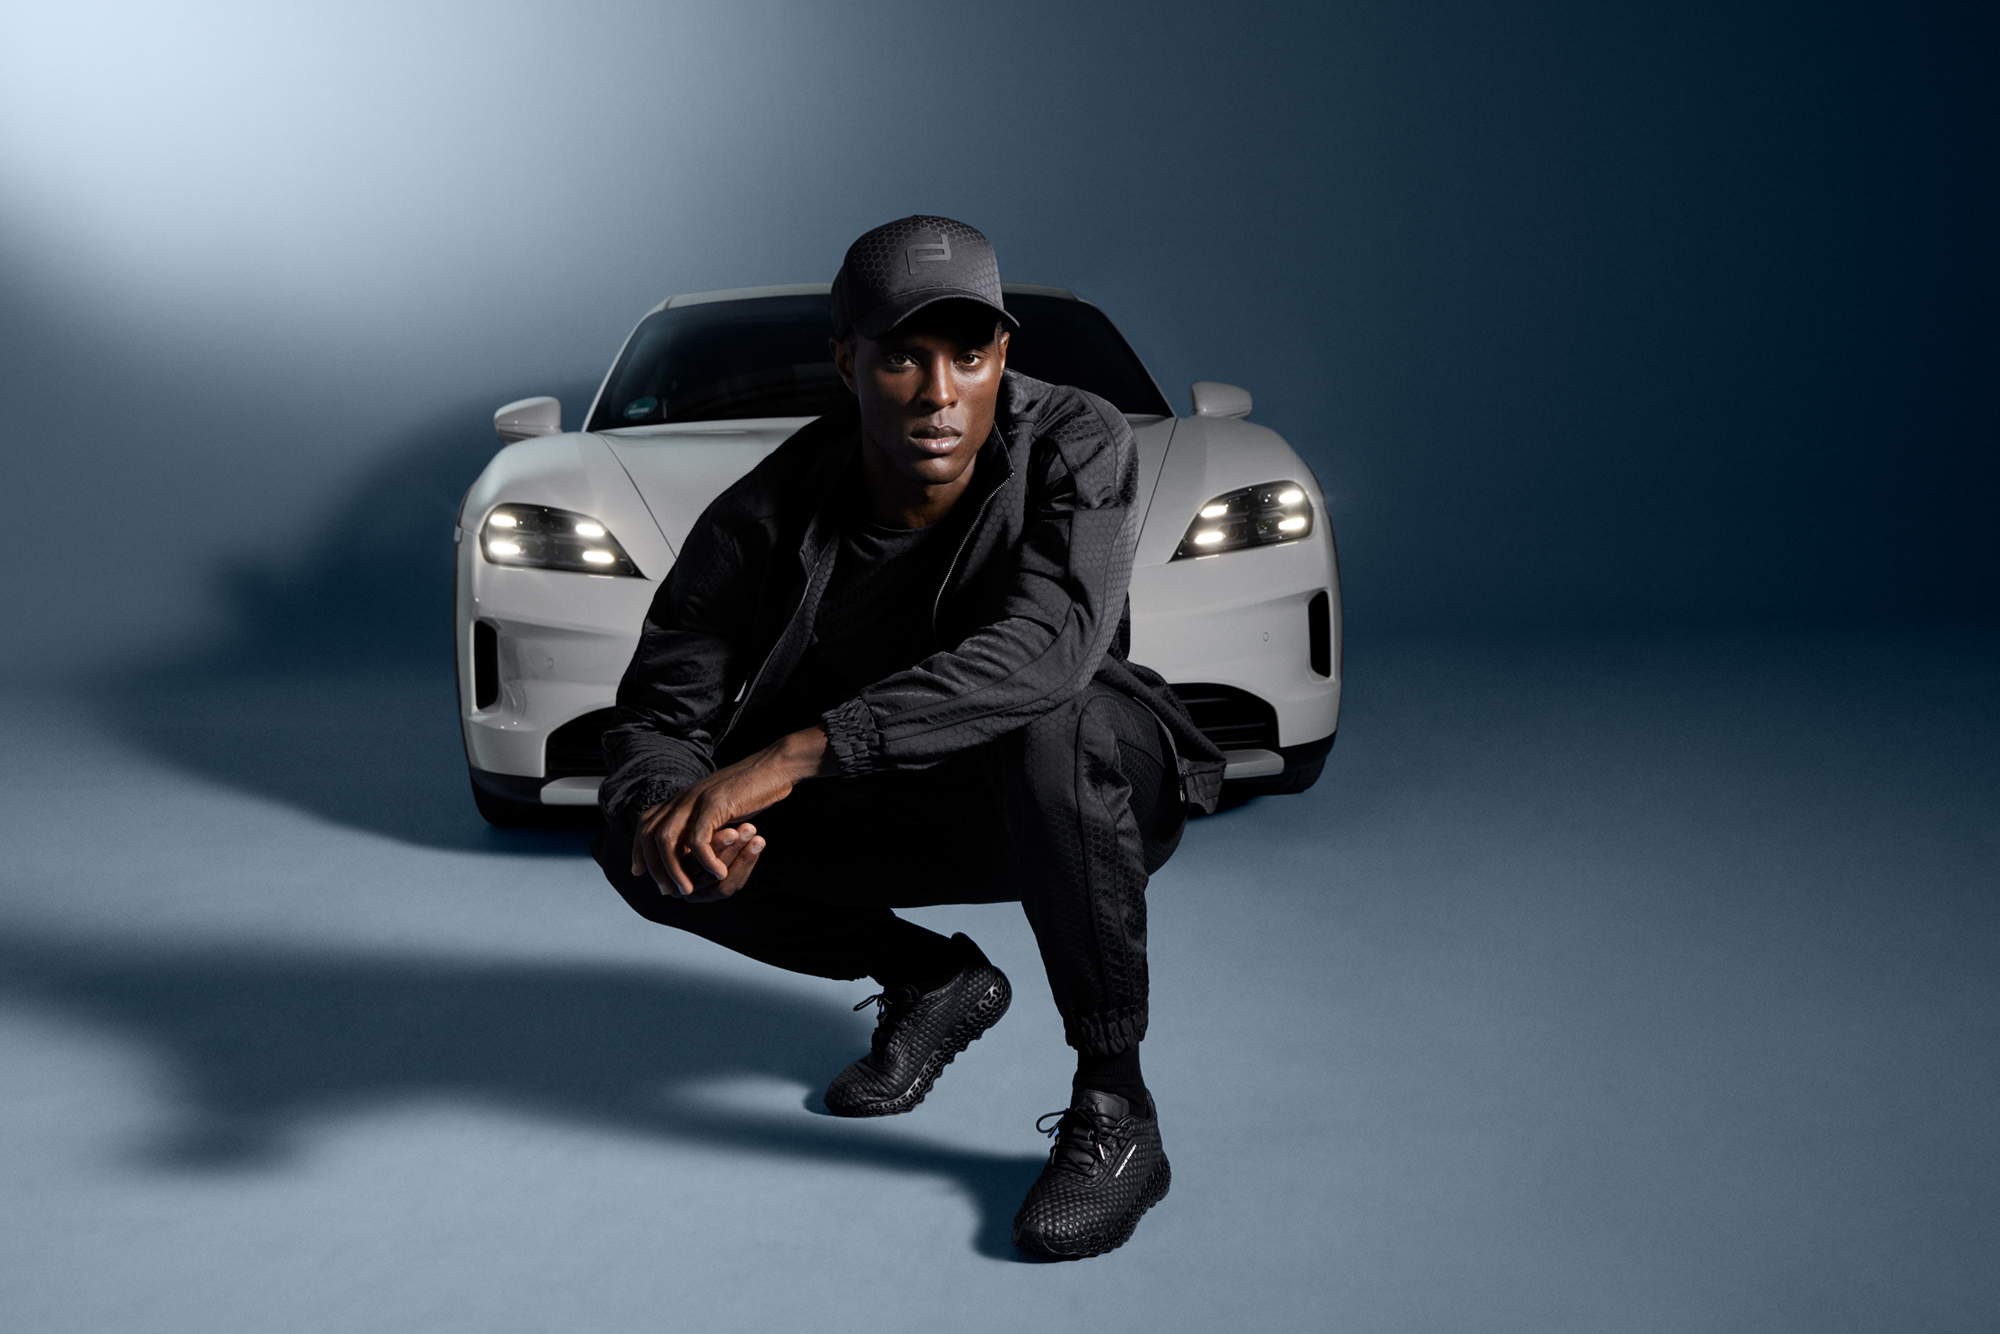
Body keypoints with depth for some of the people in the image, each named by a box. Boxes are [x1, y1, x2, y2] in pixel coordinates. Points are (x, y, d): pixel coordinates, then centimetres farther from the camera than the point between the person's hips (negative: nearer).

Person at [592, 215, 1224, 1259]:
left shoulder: (1077, 447, -24)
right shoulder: (763, 520, -17)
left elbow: (1045, 647, -41)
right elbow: (659, 708, -12)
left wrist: (795, 753, -47)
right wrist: (667, 804, -38)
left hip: (1096, 785, -3)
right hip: (898, 812, 4)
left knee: (1053, 727, -39)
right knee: (640, 843, -14)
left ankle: (1115, 1113, -21)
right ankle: (933, 981, 10)